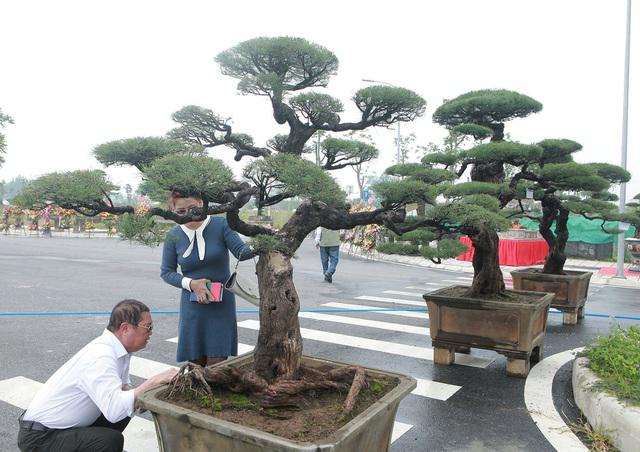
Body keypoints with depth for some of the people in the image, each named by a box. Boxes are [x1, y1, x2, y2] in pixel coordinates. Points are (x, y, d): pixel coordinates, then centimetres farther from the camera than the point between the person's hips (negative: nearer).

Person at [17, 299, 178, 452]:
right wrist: (153, 381, -33)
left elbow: (124, 384, 10)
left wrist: (139, 395, -10)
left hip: (68, 424, 9)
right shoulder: (100, 356, -28)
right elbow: (114, 410, -38)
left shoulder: (118, 347, -2)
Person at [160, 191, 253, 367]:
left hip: (221, 304, -1)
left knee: (216, 362, -4)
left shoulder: (220, 225, -9)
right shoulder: (173, 236, -4)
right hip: (192, 306, 2)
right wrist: (191, 283, -13)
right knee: (195, 361, 10)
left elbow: (241, 251, -14)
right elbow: (166, 272, 4)